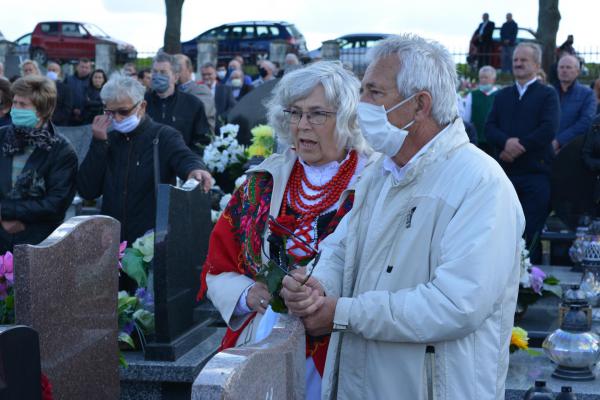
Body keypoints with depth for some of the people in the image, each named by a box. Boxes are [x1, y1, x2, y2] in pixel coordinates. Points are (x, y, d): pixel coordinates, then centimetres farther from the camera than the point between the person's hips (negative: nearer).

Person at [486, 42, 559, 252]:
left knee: (531, 231, -4)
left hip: (536, 173, -4)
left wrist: (517, 146, -13)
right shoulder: (502, 95, 16)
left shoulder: (547, 94, 2)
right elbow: (489, 127, 6)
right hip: (507, 172, 4)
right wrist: (506, 142, -15)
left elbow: (549, 130, -11)